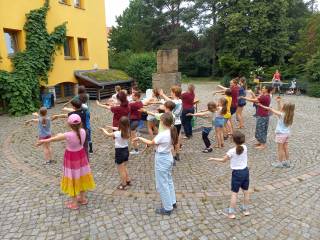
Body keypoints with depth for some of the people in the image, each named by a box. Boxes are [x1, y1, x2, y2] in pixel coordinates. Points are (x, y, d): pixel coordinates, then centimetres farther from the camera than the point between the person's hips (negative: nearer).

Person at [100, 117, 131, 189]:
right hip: (126, 150, 6)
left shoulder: (117, 133, -24)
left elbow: (108, 134, -4)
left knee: (121, 170, 10)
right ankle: (128, 181, 39)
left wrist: (103, 129, 14)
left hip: (119, 152, -6)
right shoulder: (127, 132, -8)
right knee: (124, 168, 26)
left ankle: (123, 185, 22)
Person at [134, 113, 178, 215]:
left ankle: (167, 208, 20)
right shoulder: (172, 132, -4)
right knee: (169, 181, 24)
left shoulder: (162, 135, -27)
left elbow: (150, 143, -11)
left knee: (162, 184, 7)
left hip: (161, 160, -9)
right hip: (168, 158, 9)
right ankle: (172, 202, 38)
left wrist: (140, 138, 4)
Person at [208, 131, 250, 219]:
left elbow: (223, 160, -7)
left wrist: (213, 159, 6)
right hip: (245, 171, 5)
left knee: (234, 193, 3)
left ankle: (231, 212, 11)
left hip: (237, 173, -5)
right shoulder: (245, 147, -7)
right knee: (246, 191, 17)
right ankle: (245, 209, 32)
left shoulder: (232, 151, -21)